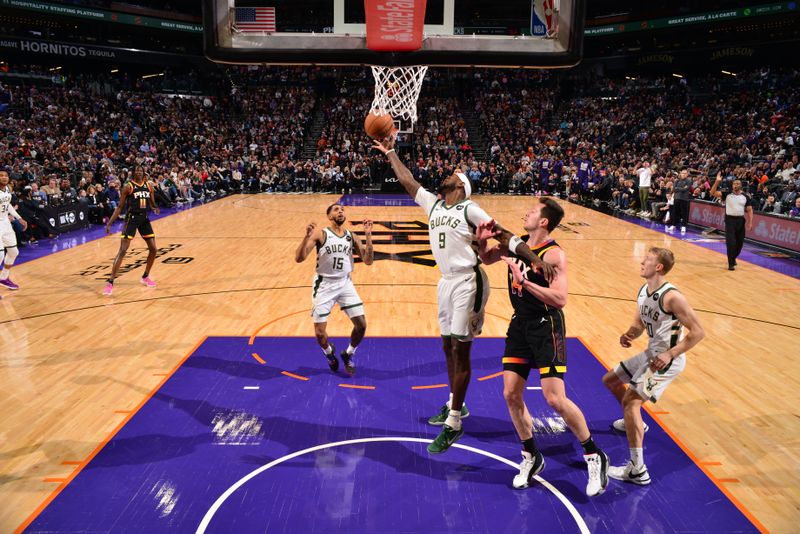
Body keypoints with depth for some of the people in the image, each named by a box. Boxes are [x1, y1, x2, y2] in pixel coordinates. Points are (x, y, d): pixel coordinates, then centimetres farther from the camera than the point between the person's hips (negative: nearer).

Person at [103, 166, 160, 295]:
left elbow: (152, 203, 13)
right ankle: (110, 282, -11)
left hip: (144, 218, 6)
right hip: (131, 219, -5)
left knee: (153, 249, 7)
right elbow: (120, 207, -5)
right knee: (122, 251, -13)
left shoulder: (149, 186, 6)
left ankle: (145, 277, 26)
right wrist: (109, 223, -9)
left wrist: (155, 208, -12)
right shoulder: (128, 187, -8)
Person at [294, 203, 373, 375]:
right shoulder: (320, 234, -9)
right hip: (324, 284, -3)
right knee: (320, 332, -2)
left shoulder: (351, 236, 4)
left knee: (361, 325, -3)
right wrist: (307, 236, -30)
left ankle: (348, 354, 23)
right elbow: (299, 258, -16)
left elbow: (368, 261, 0)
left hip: (345, 283, 4)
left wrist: (368, 235, -9)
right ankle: (329, 352, 32)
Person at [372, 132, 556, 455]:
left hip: (467, 282, -7)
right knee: (448, 347, 16)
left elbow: (505, 236, -12)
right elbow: (407, 181, 22)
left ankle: (454, 424, 2)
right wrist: (390, 152, 23)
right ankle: (456, 405, 34)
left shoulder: (469, 209, -7)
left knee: (460, 350, -4)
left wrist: (534, 259, -23)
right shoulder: (432, 203, 12)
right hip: (446, 282, 7)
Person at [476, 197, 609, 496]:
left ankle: (594, 456, 14)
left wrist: (524, 281, -31)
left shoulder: (553, 254, -18)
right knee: (511, 395, 6)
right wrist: (481, 242, 0)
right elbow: (487, 259, 21)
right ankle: (531, 457, 26)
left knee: (555, 400, -9)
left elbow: (560, 299, -27)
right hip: (520, 324, 7)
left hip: (546, 327, -7)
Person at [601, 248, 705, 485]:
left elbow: (698, 332, -21)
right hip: (650, 354, 9)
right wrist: (629, 334, -10)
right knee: (610, 380, 20)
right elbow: (639, 324, 13)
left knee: (631, 401, -19)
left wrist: (670, 354, -26)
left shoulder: (671, 297, -23)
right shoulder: (643, 292, 3)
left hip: (667, 359, -9)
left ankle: (637, 471, -14)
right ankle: (633, 422, 44)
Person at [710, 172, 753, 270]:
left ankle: (733, 258, 35)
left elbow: (749, 210, 5)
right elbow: (713, 193, -9)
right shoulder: (727, 195, 0)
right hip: (730, 220, -3)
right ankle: (731, 263, -3)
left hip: (740, 220, 3)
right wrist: (717, 181, -21)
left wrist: (750, 223, -5)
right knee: (731, 242, -10)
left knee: (739, 242, 10)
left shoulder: (745, 197, 4)